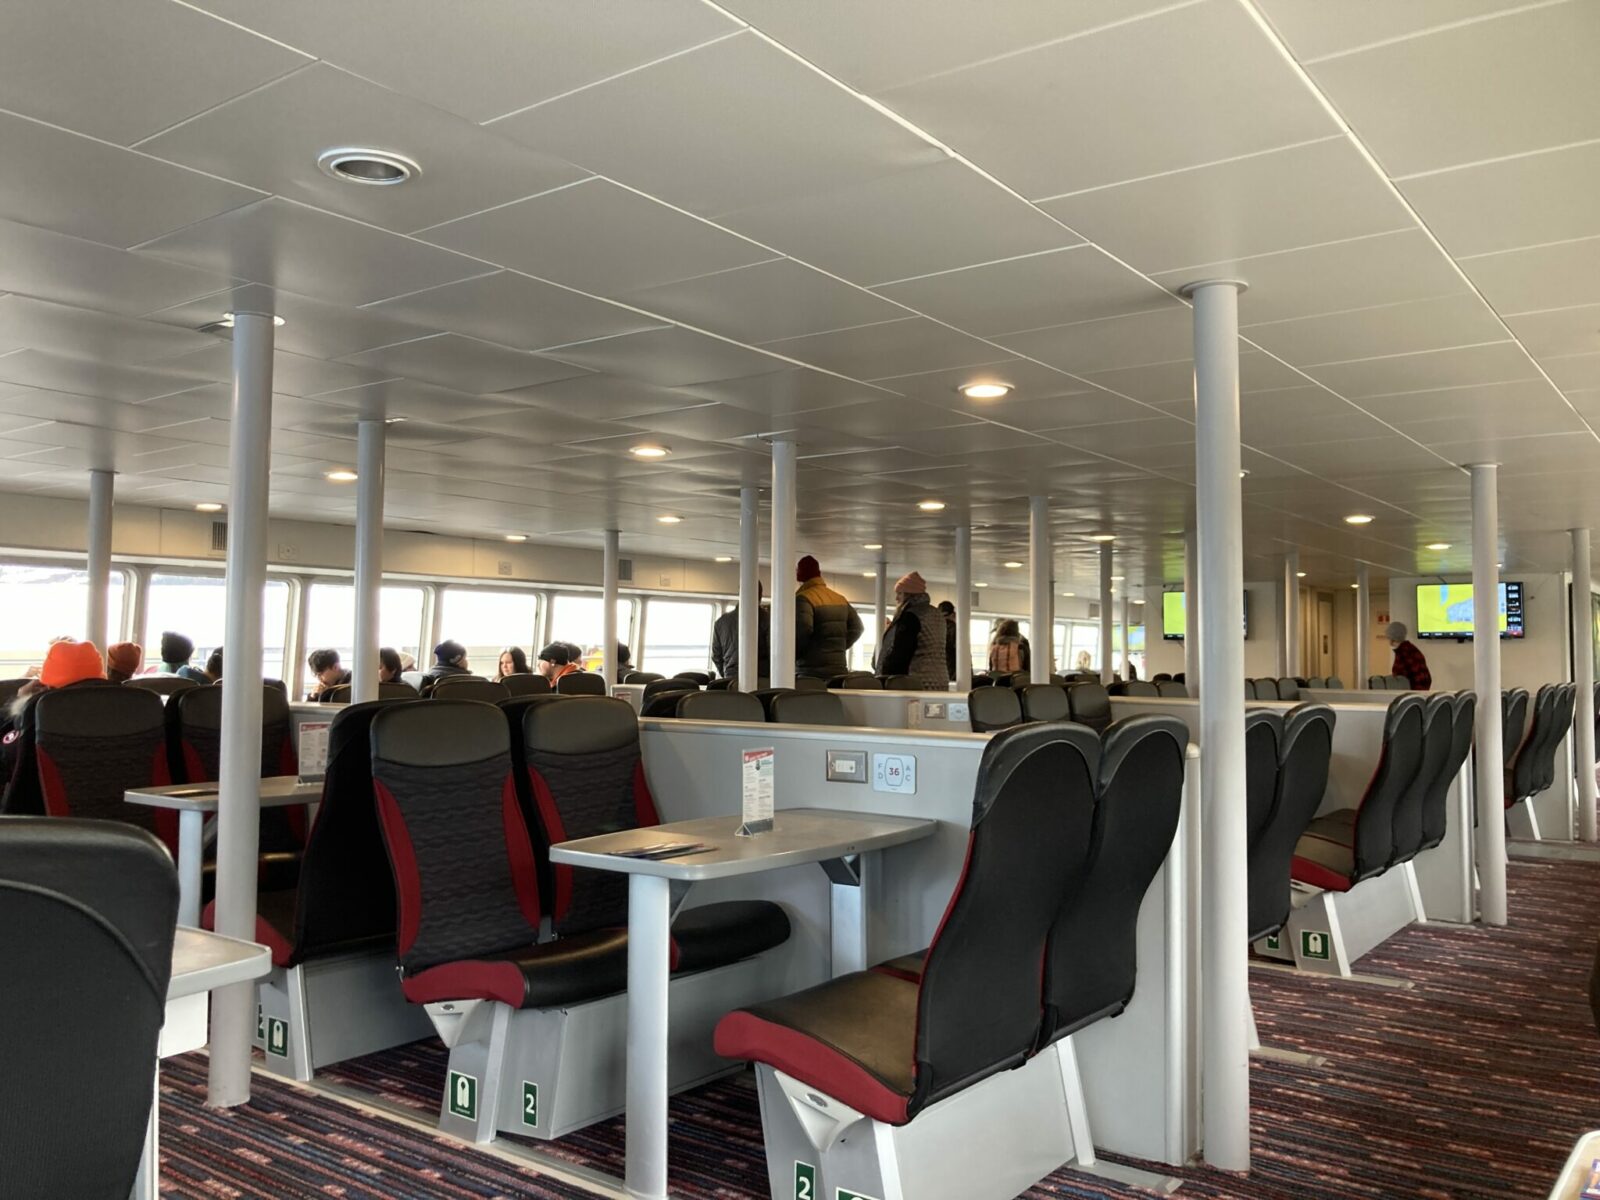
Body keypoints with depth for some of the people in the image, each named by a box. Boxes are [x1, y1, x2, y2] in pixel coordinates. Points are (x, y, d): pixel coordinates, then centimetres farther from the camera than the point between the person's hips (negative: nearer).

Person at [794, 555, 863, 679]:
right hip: (839, 669, 7)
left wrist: (791, 656, -8)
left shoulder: (803, 598, -8)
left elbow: (802, 629, -22)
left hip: (811, 672, -7)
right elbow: (856, 627, 16)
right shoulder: (840, 599, 16)